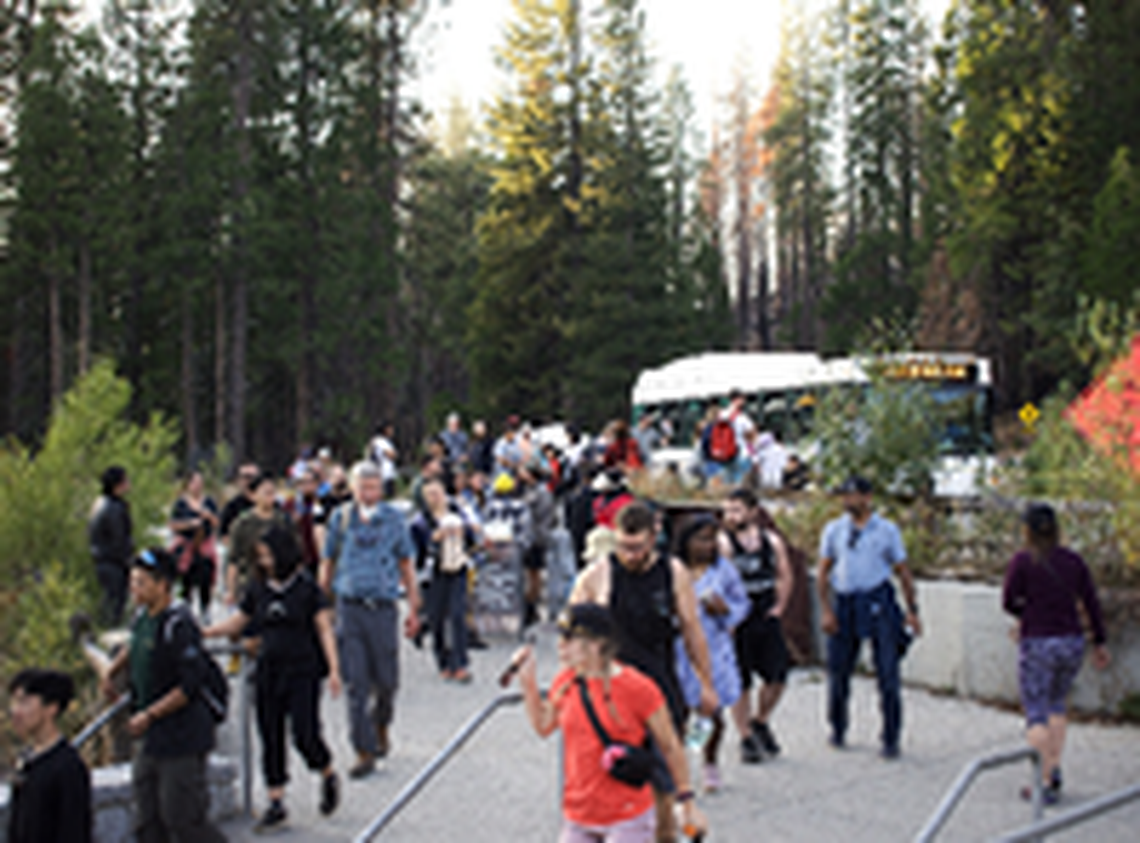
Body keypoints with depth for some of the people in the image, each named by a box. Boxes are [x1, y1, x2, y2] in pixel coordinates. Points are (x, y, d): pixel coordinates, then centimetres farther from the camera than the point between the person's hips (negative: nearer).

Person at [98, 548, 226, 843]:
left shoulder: (178, 625, -21)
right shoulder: (143, 617, 7)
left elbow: (190, 685, -24)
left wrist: (149, 715, -21)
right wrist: (112, 669, 12)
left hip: (181, 741, -9)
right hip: (152, 741, 9)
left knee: (182, 818, -2)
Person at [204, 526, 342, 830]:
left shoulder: (307, 587, -5)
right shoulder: (258, 588, 6)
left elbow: (324, 629, -5)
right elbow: (237, 623, 14)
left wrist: (334, 669, -12)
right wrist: (202, 632, 1)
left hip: (303, 671, -4)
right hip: (269, 672, 4)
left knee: (305, 734, -7)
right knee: (271, 738, 5)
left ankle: (328, 777, 22)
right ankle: (276, 803, 14)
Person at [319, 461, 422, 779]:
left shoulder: (393, 518, 5)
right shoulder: (340, 518, 5)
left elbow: (406, 564, 10)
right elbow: (328, 563, 12)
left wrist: (414, 608, 8)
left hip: (383, 607, 0)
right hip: (349, 607, 0)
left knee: (387, 681, 6)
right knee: (356, 683, -3)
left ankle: (381, 729, 35)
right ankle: (365, 752, 2)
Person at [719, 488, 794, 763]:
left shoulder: (772, 541, 3)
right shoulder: (722, 543, -11)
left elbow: (785, 576, 17)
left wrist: (779, 606, 9)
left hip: (766, 618, 4)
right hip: (736, 623, -4)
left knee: (777, 677, 3)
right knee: (740, 683, 2)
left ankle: (760, 721, 29)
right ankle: (747, 739, 15)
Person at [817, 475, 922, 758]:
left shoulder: (887, 530, 4)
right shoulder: (833, 530, 7)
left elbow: (902, 571, 7)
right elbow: (823, 572, 8)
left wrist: (912, 610, 1)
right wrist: (825, 610, -2)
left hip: (878, 603, -2)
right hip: (844, 605, 2)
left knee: (887, 672, -3)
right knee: (838, 670, 9)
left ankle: (891, 740, 6)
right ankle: (838, 732, 27)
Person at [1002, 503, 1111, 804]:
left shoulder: (1022, 560, -9)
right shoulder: (1073, 560, 4)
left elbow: (1008, 602, -7)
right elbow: (1092, 603, 5)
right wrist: (1100, 643, 12)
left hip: (1038, 645, -5)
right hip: (1072, 642, 5)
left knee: (1036, 715, 2)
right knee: (1056, 703, 24)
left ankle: (1047, 782, -4)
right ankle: (1054, 767, 16)